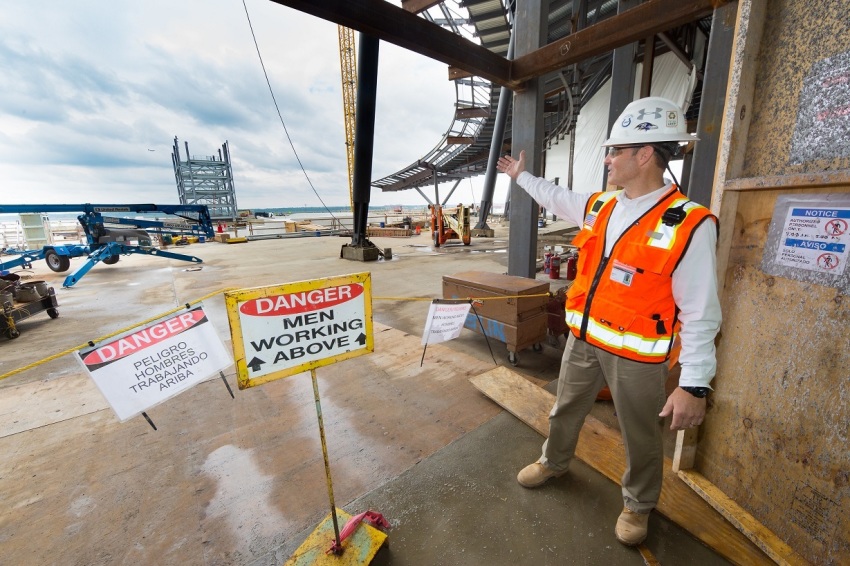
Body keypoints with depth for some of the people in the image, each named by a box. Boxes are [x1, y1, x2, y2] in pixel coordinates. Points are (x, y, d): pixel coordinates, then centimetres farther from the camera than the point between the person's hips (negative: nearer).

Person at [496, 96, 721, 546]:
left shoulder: (689, 225, -18)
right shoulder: (597, 207, 0)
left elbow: (700, 313, -17)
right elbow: (556, 198, 22)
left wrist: (694, 383, -19)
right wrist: (521, 176, 32)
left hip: (636, 354, -5)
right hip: (583, 339, 6)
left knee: (640, 437, 17)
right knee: (565, 409, 23)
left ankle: (638, 505, 46)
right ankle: (553, 463, 50)